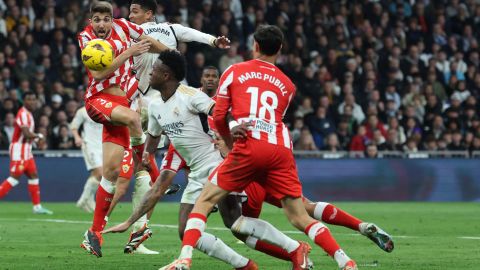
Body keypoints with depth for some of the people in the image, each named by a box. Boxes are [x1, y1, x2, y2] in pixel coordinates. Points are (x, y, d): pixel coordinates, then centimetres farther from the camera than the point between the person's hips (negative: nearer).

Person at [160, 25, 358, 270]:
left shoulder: (234, 72, 14)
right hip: (281, 150, 3)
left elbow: (218, 117, 15)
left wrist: (231, 143, 32)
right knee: (299, 217, 8)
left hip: (249, 147, -3)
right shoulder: (287, 85, 22)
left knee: (205, 201, 5)